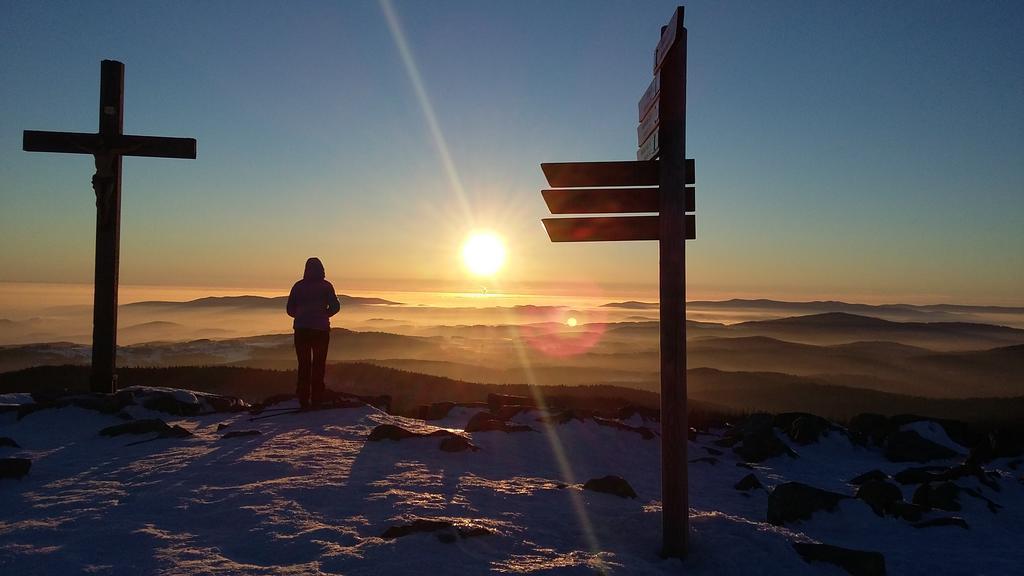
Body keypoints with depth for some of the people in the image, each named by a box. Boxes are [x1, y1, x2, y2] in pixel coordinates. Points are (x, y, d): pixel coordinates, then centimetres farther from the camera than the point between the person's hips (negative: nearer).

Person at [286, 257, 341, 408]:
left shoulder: (298, 286, 5)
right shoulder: (325, 286, -1)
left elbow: (290, 309, 5)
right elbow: (335, 306, -8)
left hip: (301, 330, 2)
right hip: (321, 329, -2)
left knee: (303, 365, 8)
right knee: (318, 365, 5)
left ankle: (303, 400, 5)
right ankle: (316, 400, 2)